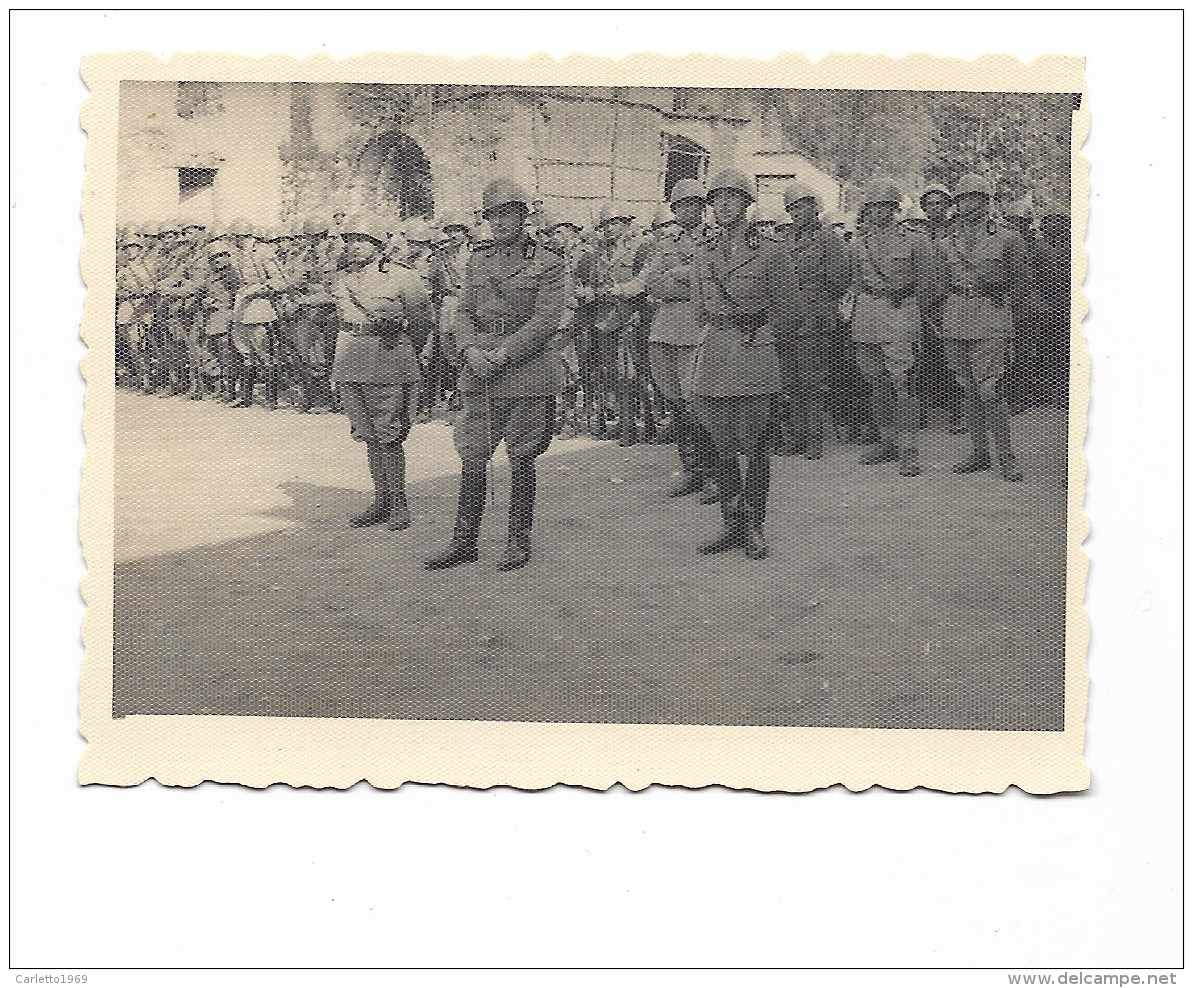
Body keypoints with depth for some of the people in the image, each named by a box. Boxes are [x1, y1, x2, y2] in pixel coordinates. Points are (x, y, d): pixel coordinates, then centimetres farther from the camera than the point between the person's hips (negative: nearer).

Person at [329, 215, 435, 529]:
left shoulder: (402, 278, -7)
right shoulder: (340, 279, 9)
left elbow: (424, 320, 5)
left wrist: (402, 355, 13)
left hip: (387, 370, -6)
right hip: (349, 369, 6)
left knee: (388, 438, -4)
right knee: (369, 437, 10)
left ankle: (399, 504, 6)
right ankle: (381, 502, 18)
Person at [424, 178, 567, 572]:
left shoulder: (547, 262, -2)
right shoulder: (477, 262, 13)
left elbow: (547, 320, -9)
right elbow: (463, 313, 10)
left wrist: (503, 354, -16)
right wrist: (471, 351, -10)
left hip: (527, 372, -4)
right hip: (479, 374, 4)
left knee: (521, 461, 3)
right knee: (471, 459, 3)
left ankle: (519, 542, 14)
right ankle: (464, 541, 12)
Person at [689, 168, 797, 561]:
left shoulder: (769, 251, 0)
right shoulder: (703, 253, 11)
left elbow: (785, 304, 8)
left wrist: (754, 323, 4)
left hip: (755, 353, -4)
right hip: (713, 357, 4)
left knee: (755, 443, -1)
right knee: (722, 444, 6)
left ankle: (754, 527, 8)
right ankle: (731, 523, 15)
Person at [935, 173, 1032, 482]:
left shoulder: (1008, 239, 1)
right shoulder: (947, 242, 10)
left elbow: (1022, 282, 8)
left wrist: (1009, 316, 6)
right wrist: (937, 320, 9)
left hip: (991, 320, -4)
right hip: (955, 322, 4)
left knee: (989, 391, -11)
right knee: (969, 390, 8)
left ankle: (1006, 457, -2)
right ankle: (979, 453, 17)